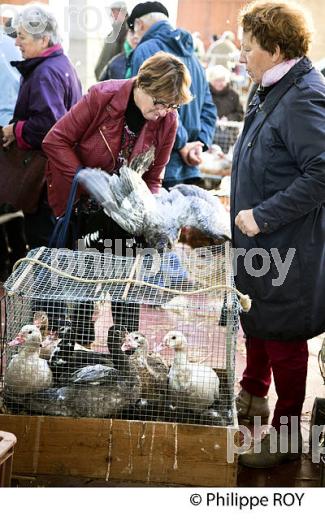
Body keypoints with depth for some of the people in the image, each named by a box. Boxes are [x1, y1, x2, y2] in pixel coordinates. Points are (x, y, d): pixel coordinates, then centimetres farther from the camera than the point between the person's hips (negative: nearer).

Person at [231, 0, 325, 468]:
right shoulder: (272, 91, 7)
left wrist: (263, 215, -26)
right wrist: (249, 214, 14)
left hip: (287, 249, -10)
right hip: (259, 241, 10)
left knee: (281, 334, 4)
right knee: (255, 318, 25)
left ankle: (286, 436, 21)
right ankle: (253, 396, 47)